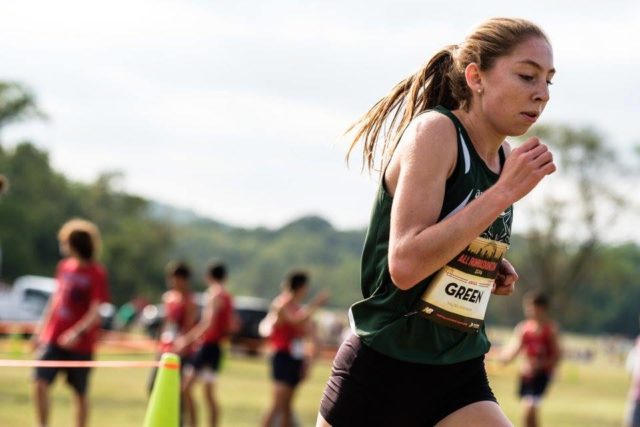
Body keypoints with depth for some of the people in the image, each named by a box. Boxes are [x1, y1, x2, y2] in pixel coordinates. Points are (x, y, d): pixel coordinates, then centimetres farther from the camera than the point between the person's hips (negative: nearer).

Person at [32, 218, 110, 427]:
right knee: (39, 383, -10)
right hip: (52, 338, 4)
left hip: (80, 343, -4)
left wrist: (77, 333, -32)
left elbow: (95, 312, -17)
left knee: (80, 393, 5)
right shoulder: (64, 267, 8)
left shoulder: (97, 274, -10)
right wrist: (41, 328, 19)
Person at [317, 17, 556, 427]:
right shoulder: (436, 131, -14)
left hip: (460, 378, 6)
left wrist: (492, 271, 5)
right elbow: (405, 264, -25)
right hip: (381, 372, -6)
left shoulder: (507, 158, 7)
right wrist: (505, 192, -24)